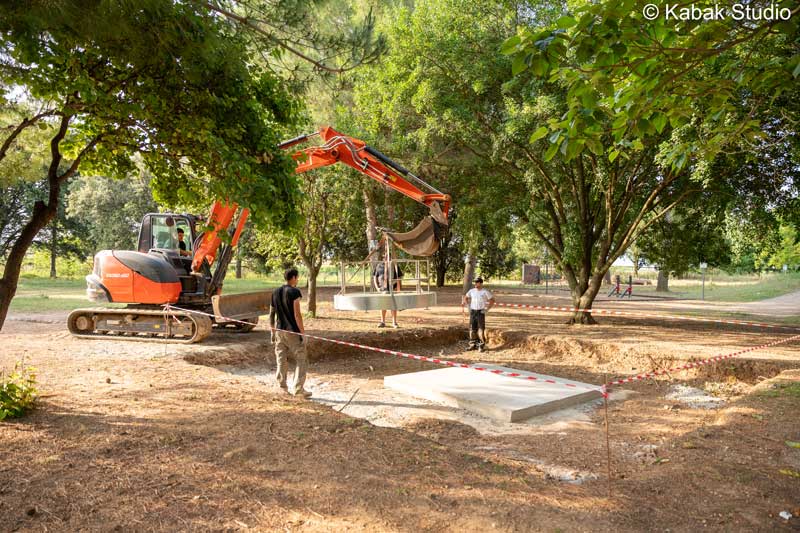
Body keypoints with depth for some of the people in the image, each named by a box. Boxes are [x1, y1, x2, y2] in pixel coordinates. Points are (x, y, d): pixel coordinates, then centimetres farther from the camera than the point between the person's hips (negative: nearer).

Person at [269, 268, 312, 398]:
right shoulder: (294, 292, -12)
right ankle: (298, 388, 1)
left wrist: (272, 331, 19)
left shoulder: (275, 292, 8)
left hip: (279, 331, 6)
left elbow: (271, 314, 11)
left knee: (281, 360, 13)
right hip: (293, 332, -6)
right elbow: (297, 315, -16)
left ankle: (282, 388, 17)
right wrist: (302, 332, -10)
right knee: (301, 360, 3)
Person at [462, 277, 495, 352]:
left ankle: (482, 345, -2)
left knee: (481, 328, -7)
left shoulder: (485, 292, -5)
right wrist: (464, 302, 2)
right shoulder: (472, 291, 8)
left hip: (481, 312, -4)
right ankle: (473, 344, 15)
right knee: (472, 328, 6)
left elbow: (492, 300, -2)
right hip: (472, 311, 5)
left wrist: (487, 309, -9)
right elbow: (465, 297, 20)